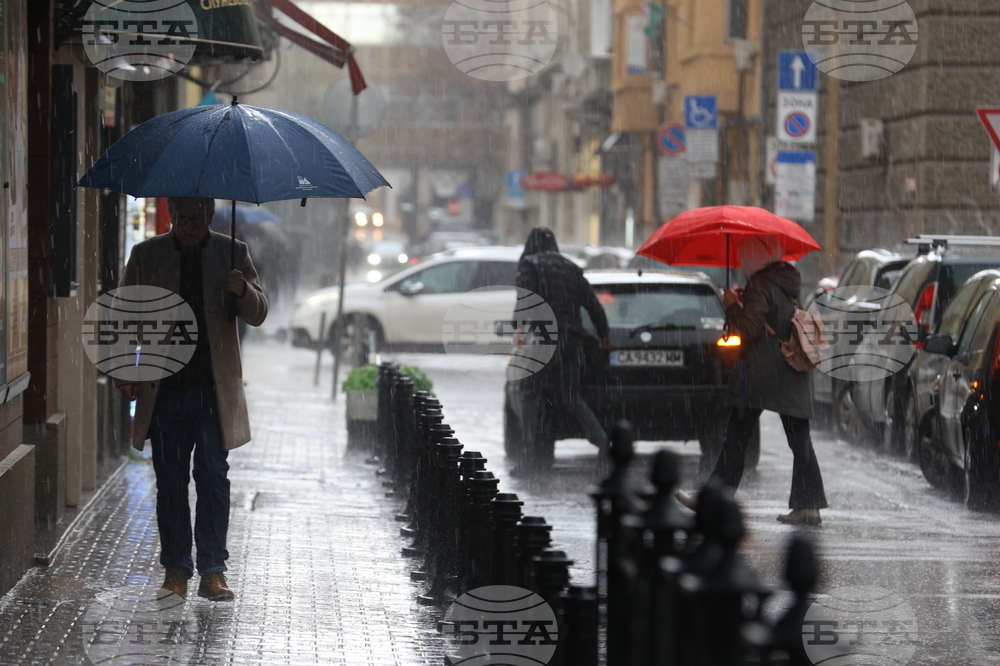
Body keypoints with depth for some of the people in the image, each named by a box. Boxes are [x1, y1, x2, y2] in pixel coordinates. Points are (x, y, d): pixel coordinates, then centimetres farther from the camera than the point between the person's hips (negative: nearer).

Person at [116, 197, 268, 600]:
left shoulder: (232, 254, 5)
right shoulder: (146, 256, 6)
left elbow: (258, 315, 2)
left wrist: (242, 291, -20)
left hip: (215, 386, -1)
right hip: (166, 387, 1)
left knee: (213, 476, -4)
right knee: (170, 480, 4)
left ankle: (213, 571, 2)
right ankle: (175, 570, 11)